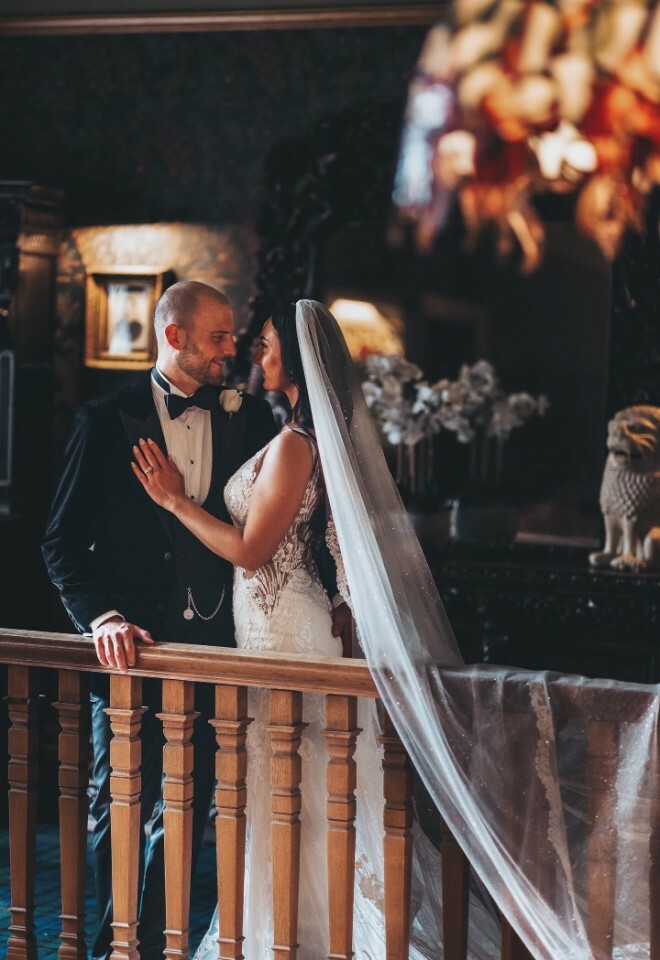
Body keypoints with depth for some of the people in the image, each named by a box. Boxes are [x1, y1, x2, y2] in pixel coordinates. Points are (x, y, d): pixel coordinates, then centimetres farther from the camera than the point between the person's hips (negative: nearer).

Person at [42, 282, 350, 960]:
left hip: (214, 642, 3)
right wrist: (102, 617, -17)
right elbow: (64, 541, -4)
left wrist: (332, 596, -3)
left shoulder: (249, 419, 6)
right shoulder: (107, 420, -2)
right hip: (133, 644, -2)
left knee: (185, 814, 10)